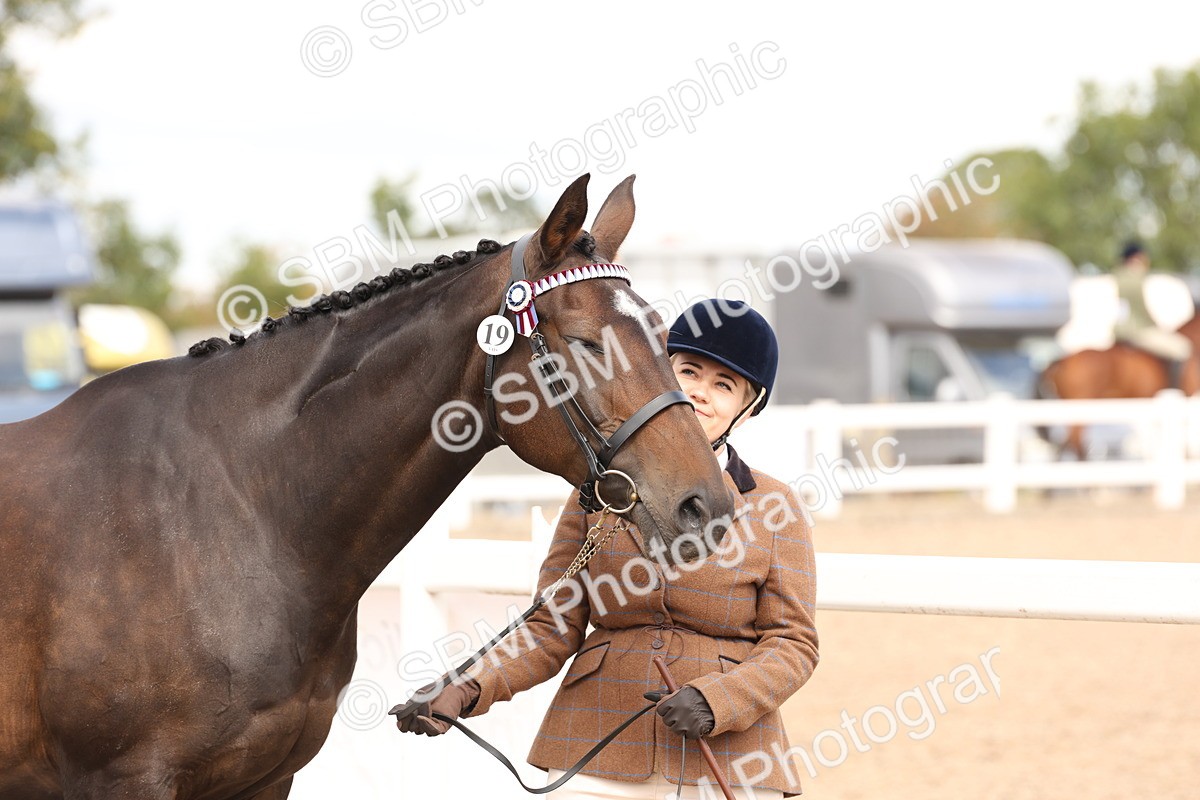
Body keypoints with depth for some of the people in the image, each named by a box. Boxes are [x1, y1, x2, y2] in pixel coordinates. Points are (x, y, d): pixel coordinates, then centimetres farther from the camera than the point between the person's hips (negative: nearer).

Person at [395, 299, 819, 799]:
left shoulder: (775, 509, 3)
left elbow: (793, 643, 1)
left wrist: (716, 701, -17)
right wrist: (468, 689, -11)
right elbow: (551, 631, 5)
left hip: (726, 760, -1)